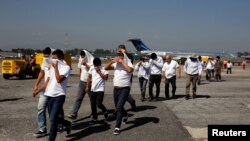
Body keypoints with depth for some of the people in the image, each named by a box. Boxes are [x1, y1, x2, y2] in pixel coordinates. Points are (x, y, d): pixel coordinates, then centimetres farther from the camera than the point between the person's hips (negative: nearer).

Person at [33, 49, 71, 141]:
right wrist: (38, 90, 11)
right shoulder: (52, 67, 13)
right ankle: (67, 124, 39)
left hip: (59, 95, -7)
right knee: (53, 118, 15)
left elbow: (59, 79, -22)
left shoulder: (66, 67, -9)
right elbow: (47, 81, 17)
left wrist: (55, 67, -14)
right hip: (50, 95, 7)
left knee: (53, 119, -11)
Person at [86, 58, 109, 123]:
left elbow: (106, 78, -19)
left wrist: (99, 72, -21)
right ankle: (94, 118, 21)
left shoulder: (104, 68, -11)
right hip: (92, 89, 5)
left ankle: (105, 112, 20)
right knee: (93, 104, 8)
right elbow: (89, 77, 11)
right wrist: (87, 87, 10)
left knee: (98, 104, -10)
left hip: (100, 89, -5)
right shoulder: (91, 68, 4)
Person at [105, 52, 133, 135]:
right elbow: (106, 67, 0)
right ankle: (125, 115, 53)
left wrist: (122, 62, -25)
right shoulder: (115, 65, 5)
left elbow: (130, 70, -32)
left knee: (119, 107, -16)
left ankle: (117, 127, -13)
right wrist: (112, 61, -13)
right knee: (118, 107, 21)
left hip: (124, 89, -6)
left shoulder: (128, 65, -10)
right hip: (116, 89, 6)